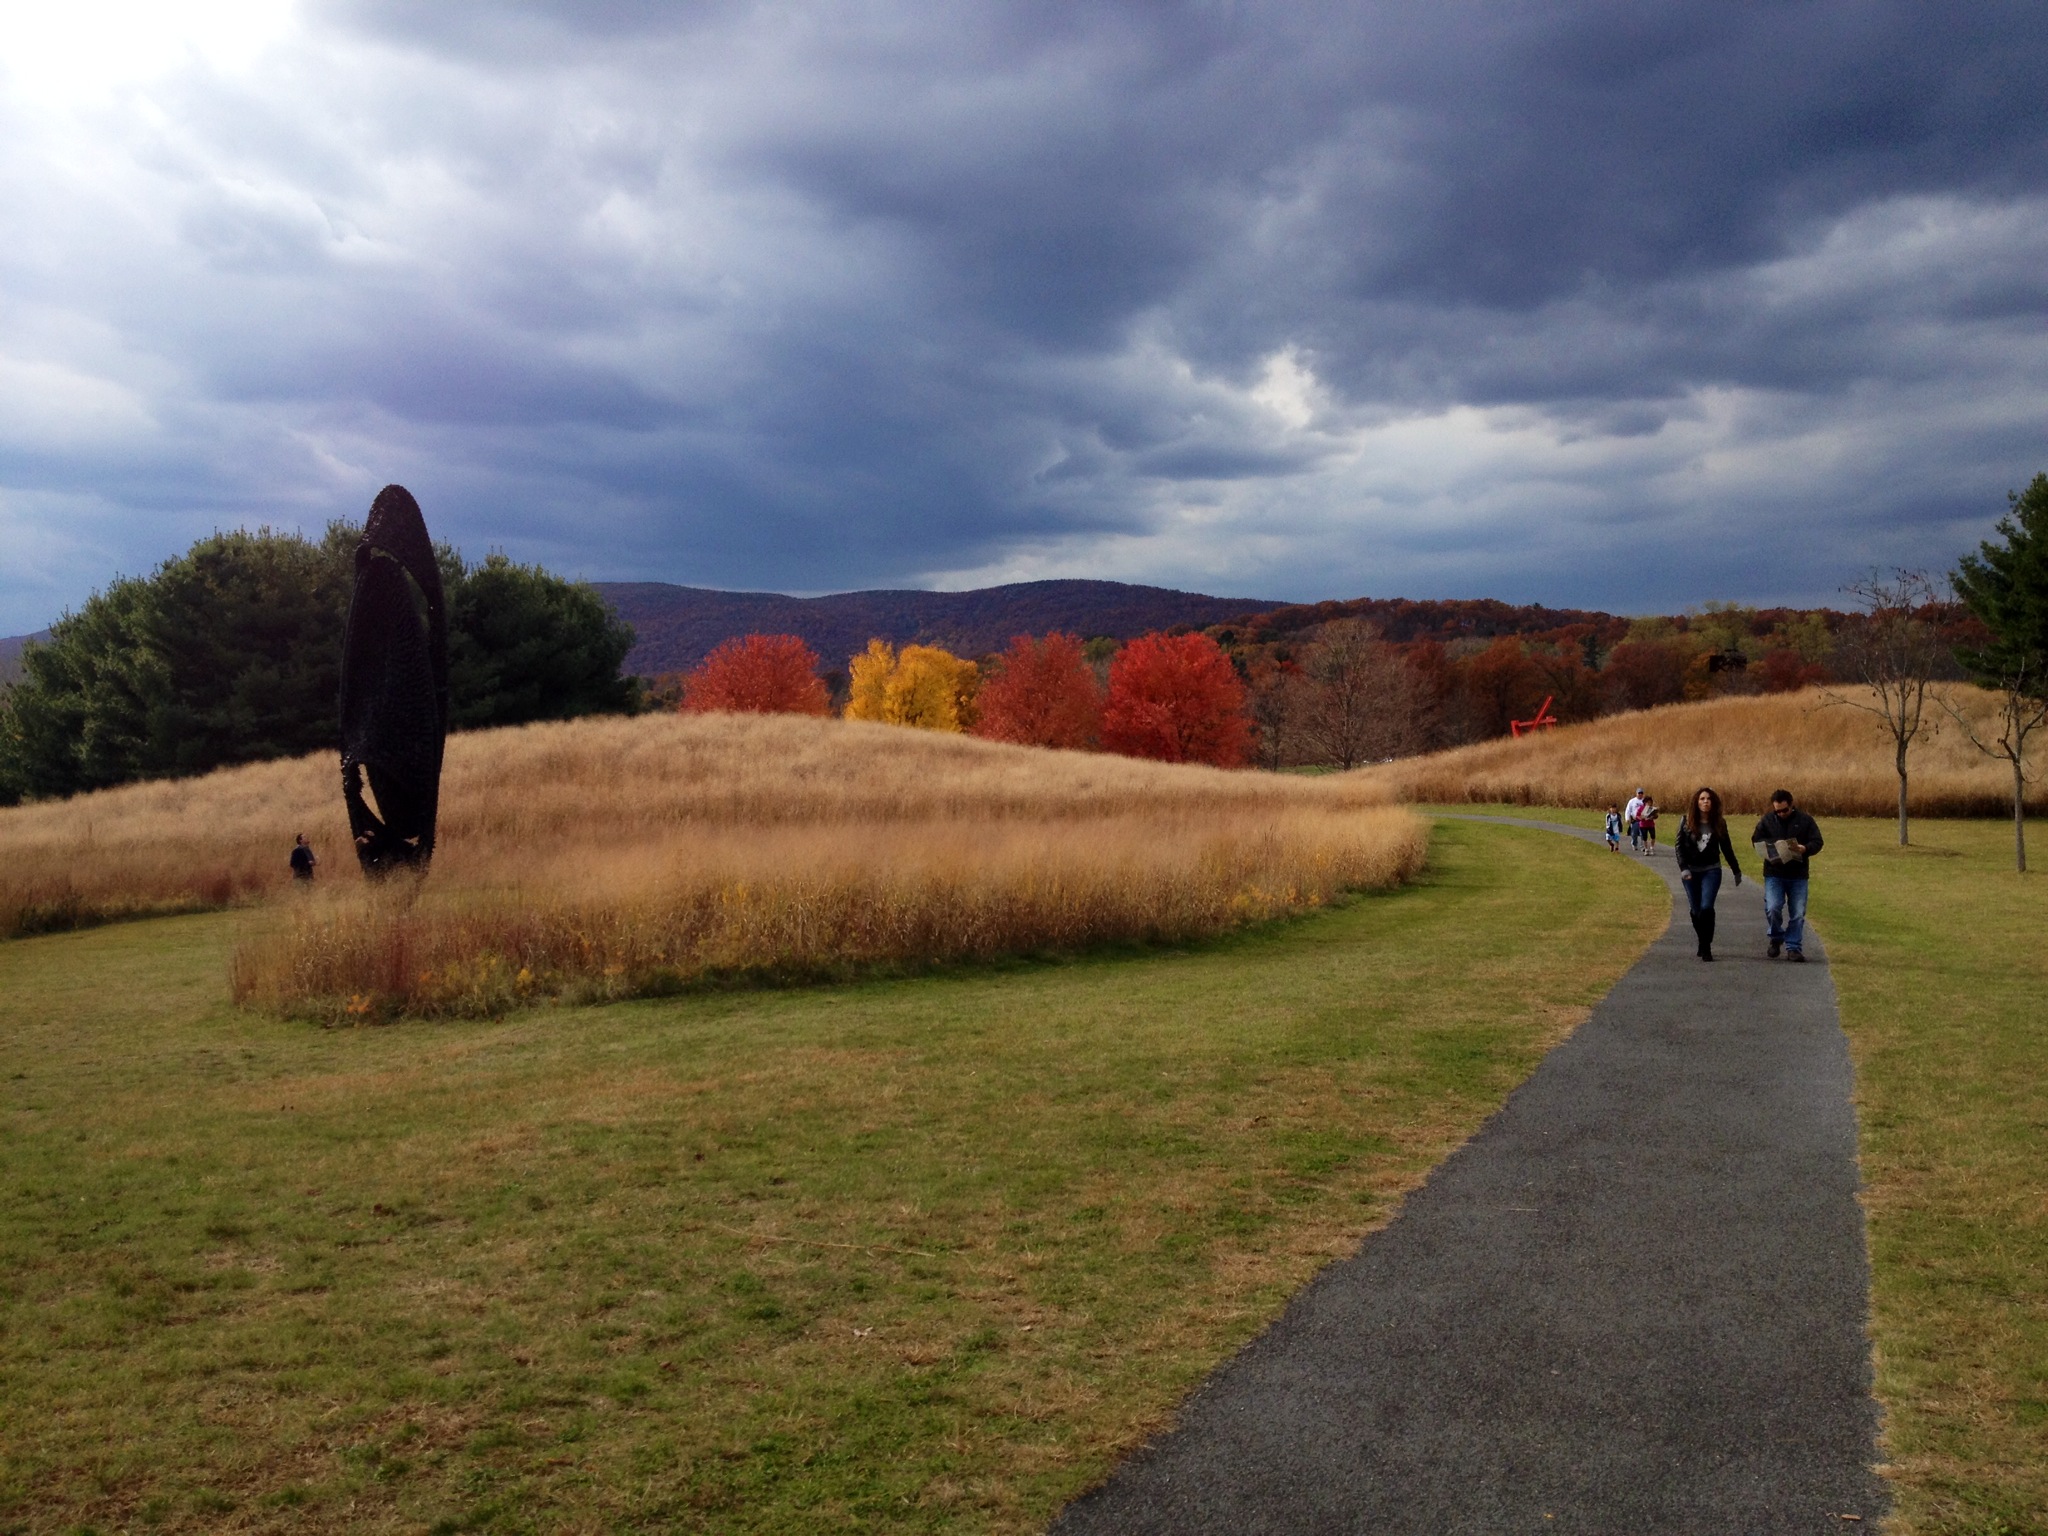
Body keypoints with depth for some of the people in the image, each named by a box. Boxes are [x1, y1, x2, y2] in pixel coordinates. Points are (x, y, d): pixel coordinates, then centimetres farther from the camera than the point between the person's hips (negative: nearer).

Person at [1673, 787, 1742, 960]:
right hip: (1691, 871, 1)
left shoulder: (1719, 823, 2)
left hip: (1711, 870, -1)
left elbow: (1726, 848, 11)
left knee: (1706, 907, -16)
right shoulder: (1687, 821, 0)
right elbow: (1678, 845, -2)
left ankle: (1706, 947, -10)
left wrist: (1736, 871, 16)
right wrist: (1683, 868, -14)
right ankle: (1703, 942, 25)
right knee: (1695, 910, 6)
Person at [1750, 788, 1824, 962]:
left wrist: (1804, 849, -20)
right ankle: (1776, 938, 12)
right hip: (1773, 874, -1)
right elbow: (1756, 840, 6)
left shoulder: (1805, 820, 2)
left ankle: (1793, 948, 12)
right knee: (1772, 908, -13)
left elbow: (1817, 842, 1)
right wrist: (1770, 851, -13)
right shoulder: (1767, 820, 3)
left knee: (1798, 914, 2)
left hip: (1798, 876, 1)